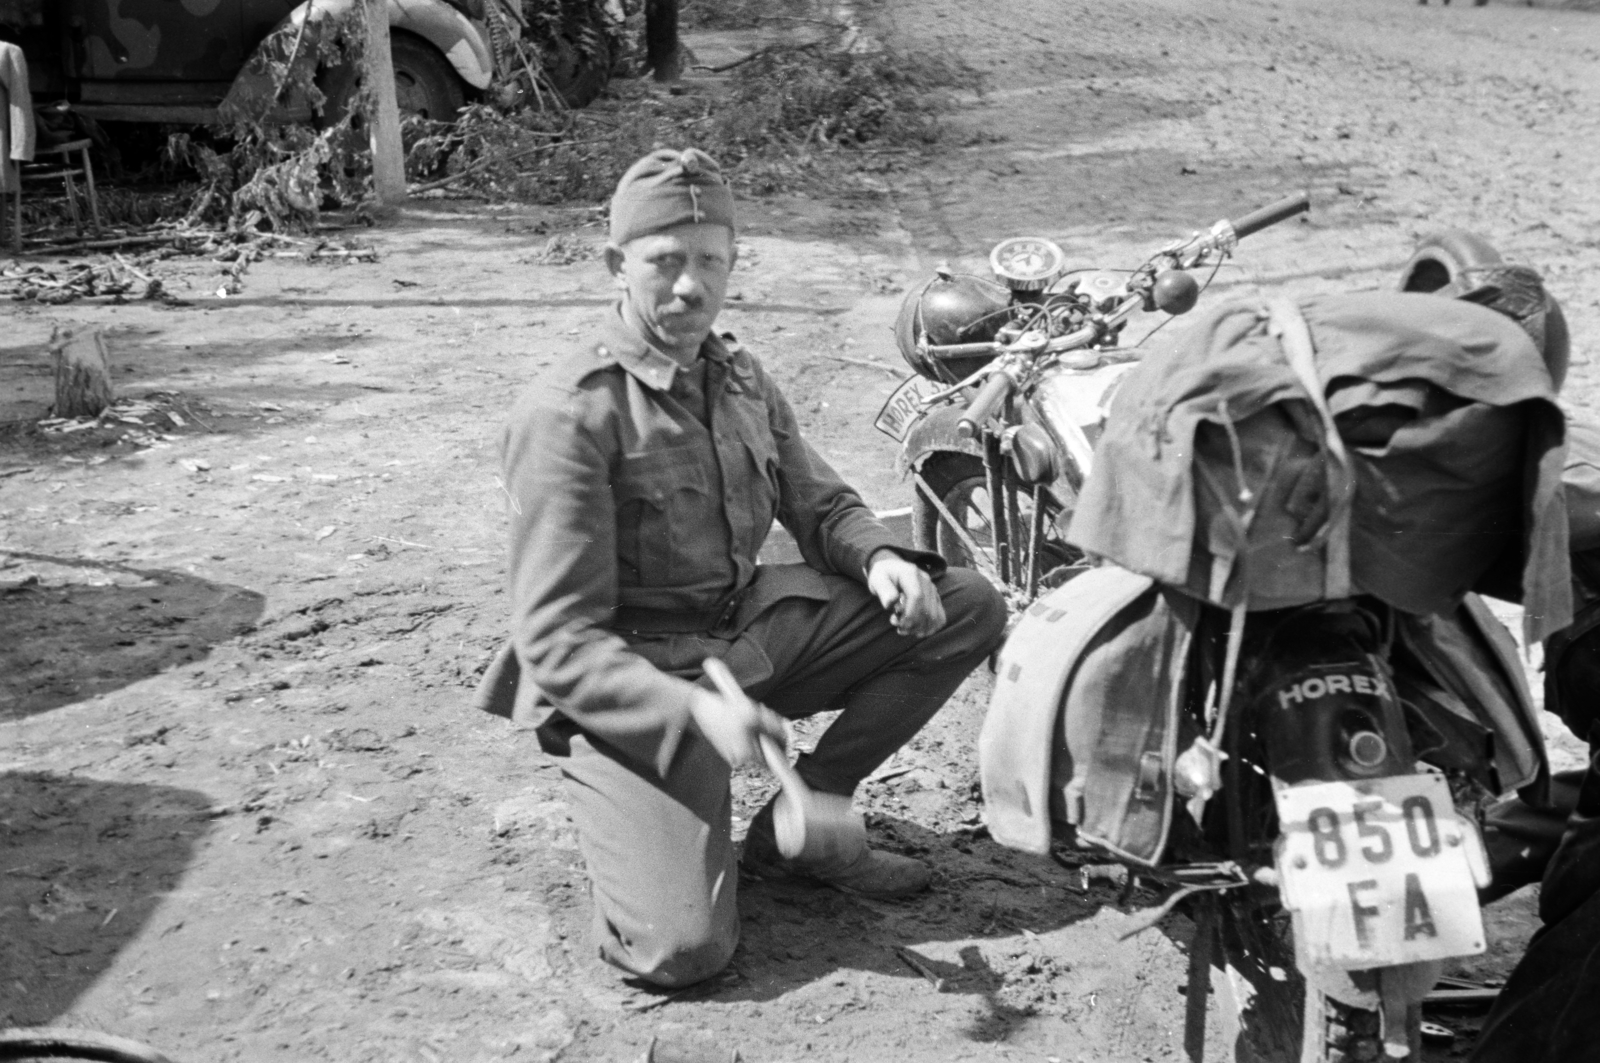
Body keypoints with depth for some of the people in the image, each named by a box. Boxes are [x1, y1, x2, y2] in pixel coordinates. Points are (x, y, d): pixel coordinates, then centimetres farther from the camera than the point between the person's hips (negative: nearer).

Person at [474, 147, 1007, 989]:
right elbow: (557, 642, -20)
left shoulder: (737, 375, 6)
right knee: (683, 948, -22)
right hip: (630, 679, -7)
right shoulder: (568, 414, -18)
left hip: (748, 630, 7)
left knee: (967, 609, -2)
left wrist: (878, 557, -9)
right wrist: (695, 710, -35)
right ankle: (616, 806, 13)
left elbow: (820, 503, 16)